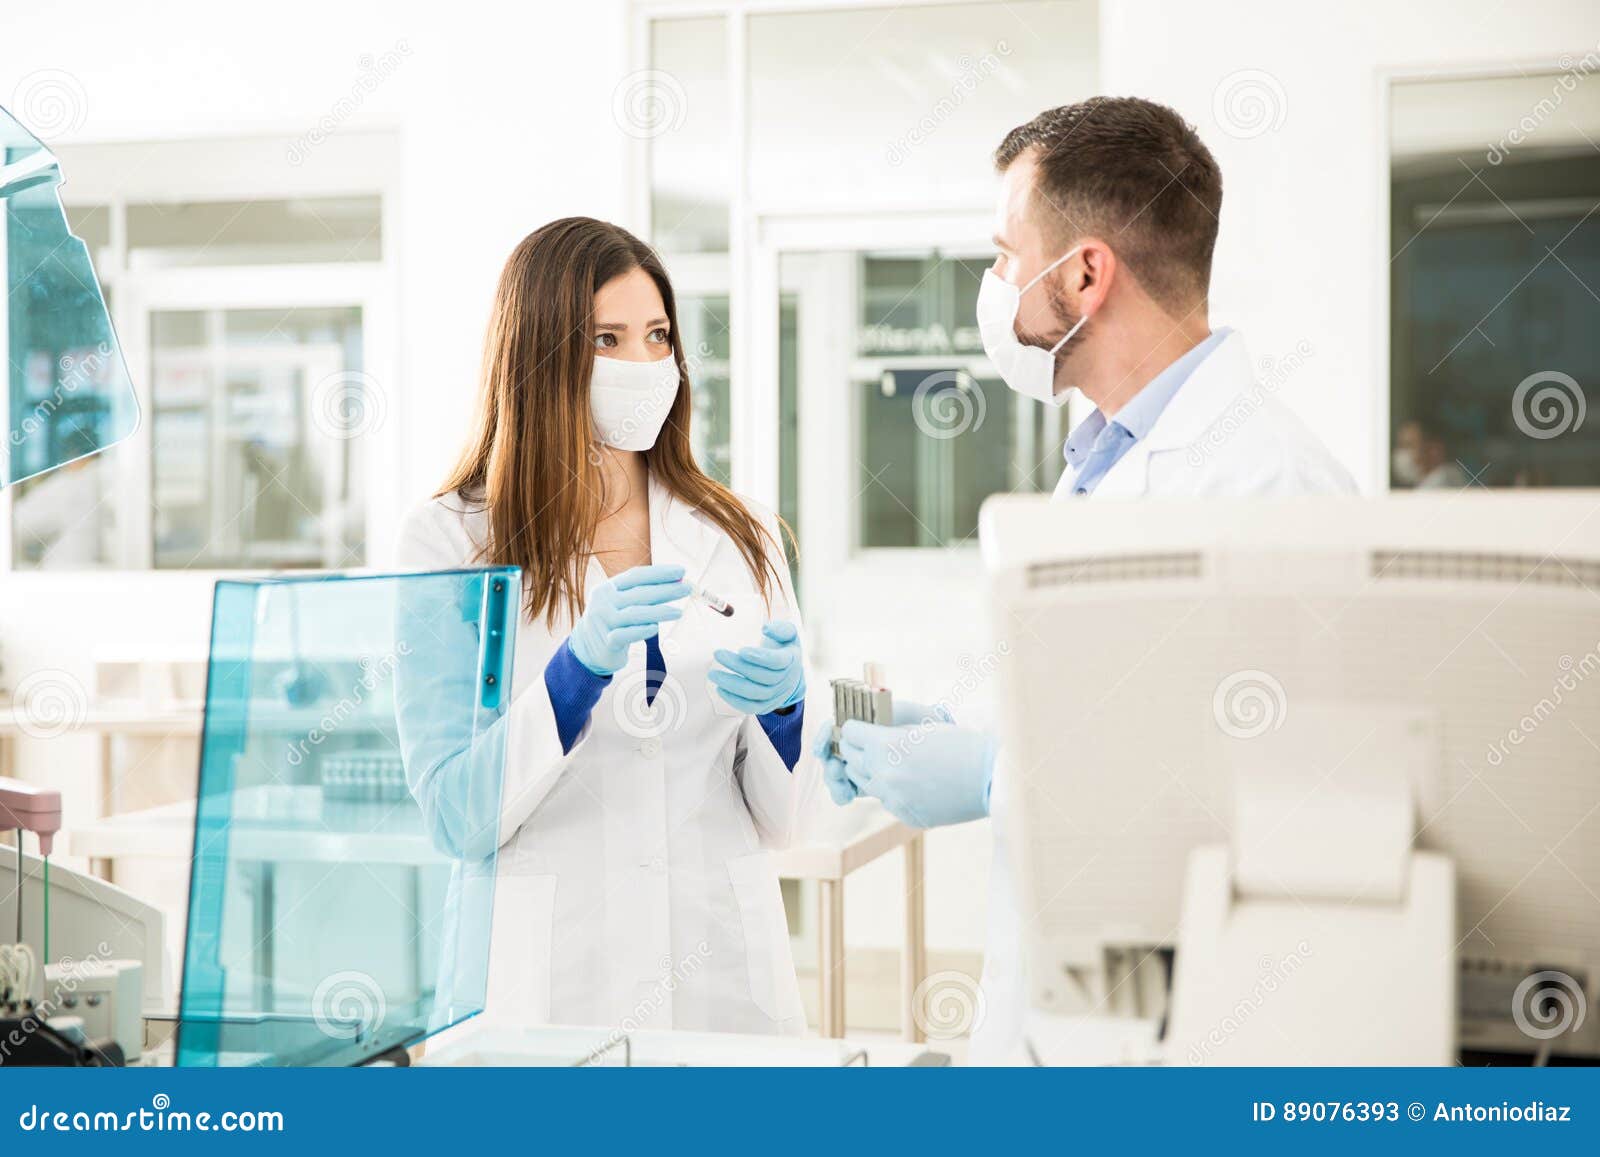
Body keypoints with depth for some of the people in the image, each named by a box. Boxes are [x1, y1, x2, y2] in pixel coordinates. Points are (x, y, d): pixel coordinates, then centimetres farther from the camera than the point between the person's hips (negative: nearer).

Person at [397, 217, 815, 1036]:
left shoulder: (742, 539, 5)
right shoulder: (449, 540, -4)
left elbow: (780, 815, 6)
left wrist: (783, 703, -13)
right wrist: (579, 665, -22)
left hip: (725, 979, 3)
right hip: (544, 987, -2)